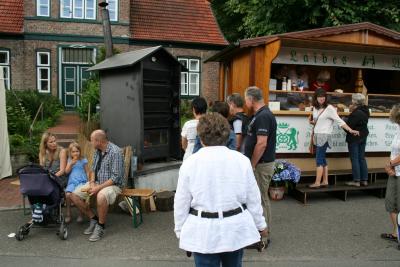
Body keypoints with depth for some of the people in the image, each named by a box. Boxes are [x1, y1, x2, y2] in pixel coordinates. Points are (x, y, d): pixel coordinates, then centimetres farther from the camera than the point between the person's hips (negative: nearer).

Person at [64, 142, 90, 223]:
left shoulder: (83, 160, 9)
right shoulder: (70, 160, 17)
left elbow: (87, 172, 11)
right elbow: (66, 171, 9)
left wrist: (88, 181, -1)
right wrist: (71, 163, -3)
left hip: (82, 181, -2)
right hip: (72, 182, 2)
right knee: (68, 194, -26)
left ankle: (80, 214, -11)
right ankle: (68, 213, -8)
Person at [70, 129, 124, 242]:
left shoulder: (115, 152, -20)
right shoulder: (97, 151, 6)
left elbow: (116, 177, -22)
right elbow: (93, 169, 14)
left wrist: (98, 188, -24)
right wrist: (92, 183, -6)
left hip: (112, 184, -8)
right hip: (97, 182, 8)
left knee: (101, 196, -39)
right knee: (74, 195, -5)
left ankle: (100, 226, -15)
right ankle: (94, 219, 7)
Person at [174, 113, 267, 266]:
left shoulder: (190, 163, -10)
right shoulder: (242, 160, -5)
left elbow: (181, 202, -5)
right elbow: (253, 198, 1)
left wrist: (180, 230, 8)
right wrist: (260, 224, 14)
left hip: (203, 231, -2)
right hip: (235, 228, 2)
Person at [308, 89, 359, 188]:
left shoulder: (329, 108, -11)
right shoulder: (315, 108, 10)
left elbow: (339, 121, -15)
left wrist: (350, 130, -23)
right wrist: (312, 121, 2)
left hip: (324, 136, -7)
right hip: (317, 136, 7)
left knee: (319, 159, -9)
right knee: (322, 159, 9)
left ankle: (317, 182, -8)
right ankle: (325, 181, 15)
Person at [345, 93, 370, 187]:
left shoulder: (355, 113, -21)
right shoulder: (365, 111, 7)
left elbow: (349, 126, -21)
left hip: (354, 138, -9)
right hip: (363, 137, 9)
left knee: (354, 159, -1)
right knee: (362, 158, 14)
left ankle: (356, 180, 2)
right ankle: (364, 180, 18)